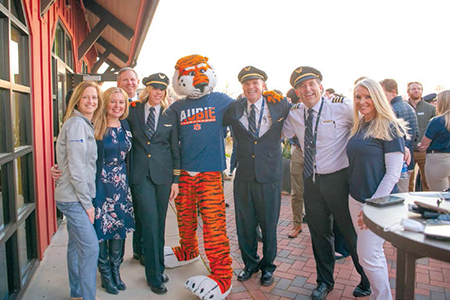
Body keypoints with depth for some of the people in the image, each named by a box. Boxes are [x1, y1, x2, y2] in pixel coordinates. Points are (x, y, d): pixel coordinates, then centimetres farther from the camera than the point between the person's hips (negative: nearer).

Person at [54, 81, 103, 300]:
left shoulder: (85, 124, 14)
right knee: (90, 247, -8)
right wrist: (87, 203, -16)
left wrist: (86, 200, 14)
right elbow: (76, 168, -20)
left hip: (76, 197, 10)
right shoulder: (76, 124, -16)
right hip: (73, 198, -10)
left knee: (76, 245, 18)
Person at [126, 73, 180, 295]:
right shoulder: (133, 110, 3)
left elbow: (175, 149, 7)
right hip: (140, 174, -2)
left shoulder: (170, 115, 7)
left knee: (159, 223, 11)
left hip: (163, 173, 2)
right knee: (150, 222, -5)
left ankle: (159, 267, 29)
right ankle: (154, 276, 10)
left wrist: (176, 179, 4)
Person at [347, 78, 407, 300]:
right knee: (373, 253, 15)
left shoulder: (390, 127, -11)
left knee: (368, 255, -3)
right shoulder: (359, 128, 10)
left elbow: (393, 172, -15)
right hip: (355, 199, 6)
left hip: (378, 201, -6)